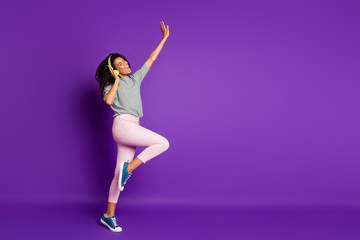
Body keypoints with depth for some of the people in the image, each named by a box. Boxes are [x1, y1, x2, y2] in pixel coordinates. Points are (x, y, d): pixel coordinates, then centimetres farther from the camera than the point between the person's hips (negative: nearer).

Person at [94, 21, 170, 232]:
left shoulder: (135, 78, 22)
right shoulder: (111, 85, 8)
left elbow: (151, 59, 26)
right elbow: (109, 101, -15)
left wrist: (165, 38, 27)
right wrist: (116, 80, -4)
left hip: (132, 128, 6)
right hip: (123, 125, -6)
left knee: (120, 174, 5)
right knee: (163, 143, -17)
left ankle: (109, 215, 10)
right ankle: (129, 168, -13)